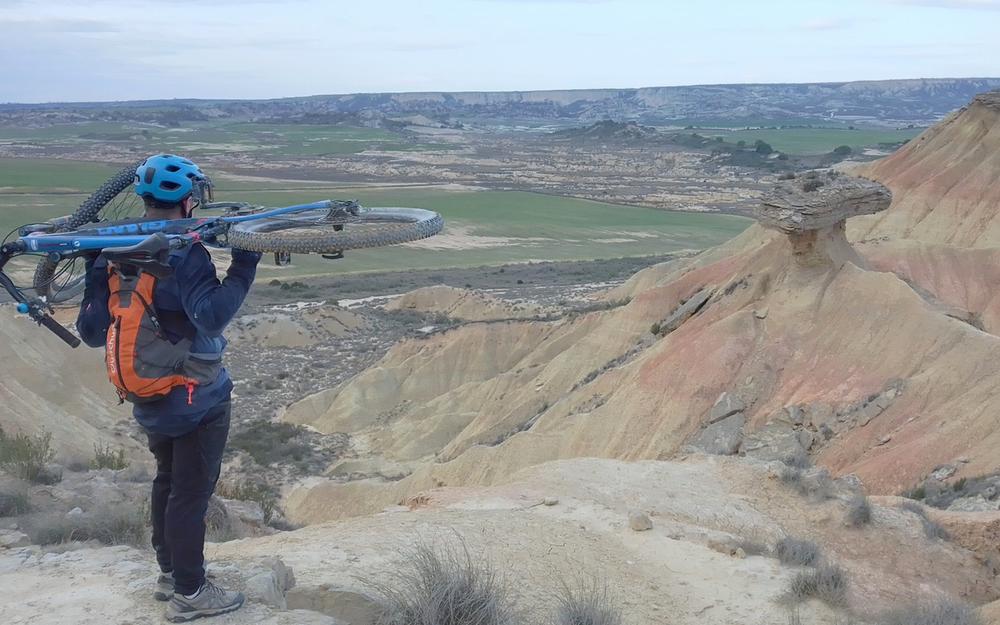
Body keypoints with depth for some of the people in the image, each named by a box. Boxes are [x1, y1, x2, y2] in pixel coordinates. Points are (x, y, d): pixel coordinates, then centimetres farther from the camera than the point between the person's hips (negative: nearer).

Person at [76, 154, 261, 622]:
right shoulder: (185, 255, -23)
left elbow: (92, 332, 2)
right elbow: (211, 315, -36)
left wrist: (94, 268, 10)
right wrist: (245, 264, -30)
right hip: (197, 401, -7)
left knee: (167, 481, 22)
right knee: (191, 493, 4)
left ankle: (169, 573, 36)